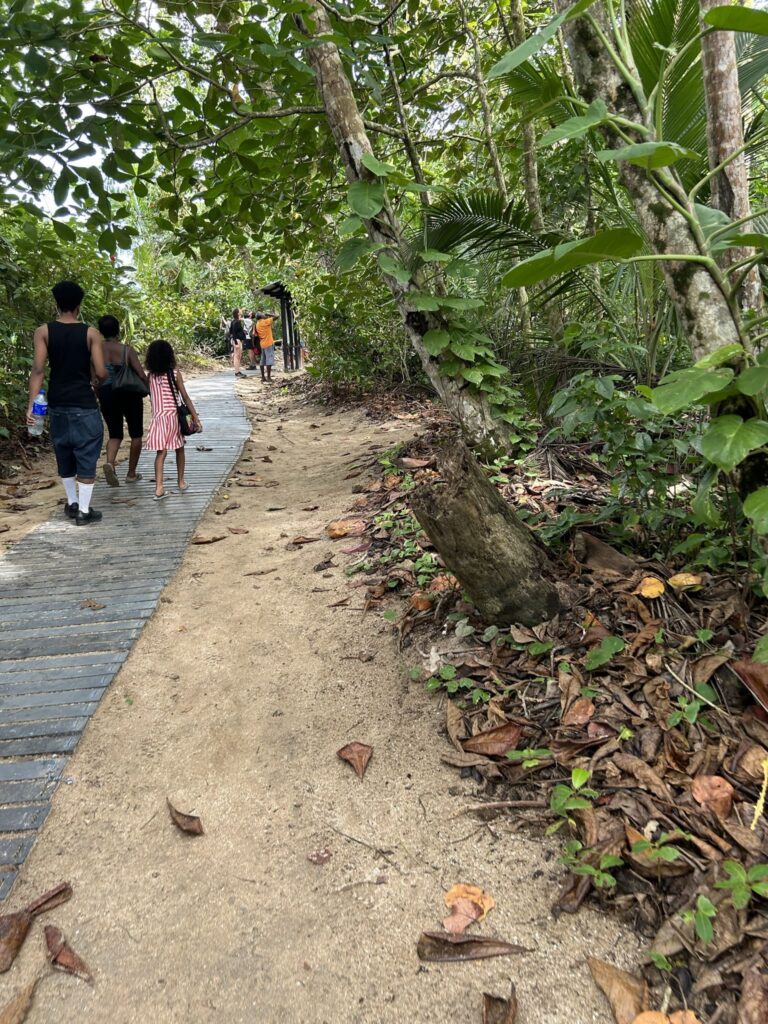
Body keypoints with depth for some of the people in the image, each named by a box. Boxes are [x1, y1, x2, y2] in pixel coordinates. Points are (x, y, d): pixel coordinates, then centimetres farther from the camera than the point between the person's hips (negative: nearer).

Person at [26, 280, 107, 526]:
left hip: (57, 404, 3)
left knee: (64, 455, 18)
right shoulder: (91, 333, -6)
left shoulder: (44, 331, -1)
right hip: (84, 405, -3)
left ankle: (72, 503, 30)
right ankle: (84, 511, 4)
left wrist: (31, 403, -9)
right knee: (86, 457, 4)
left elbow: (38, 369, -9)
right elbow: (101, 373, -9)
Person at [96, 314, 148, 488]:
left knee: (115, 434, 14)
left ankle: (110, 462, -16)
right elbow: (141, 375, -14)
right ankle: (131, 473, 19)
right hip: (129, 395, -2)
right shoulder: (127, 350, -10)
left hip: (107, 395, 3)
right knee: (136, 434, 15)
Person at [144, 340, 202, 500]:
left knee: (161, 452, -1)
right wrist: (196, 418, -8)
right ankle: (181, 481, 26)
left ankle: (159, 487, -14)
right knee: (179, 449, 18)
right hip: (174, 416, -1)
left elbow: (151, 396, 4)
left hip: (158, 417, 1)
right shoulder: (175, 373, -6)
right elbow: (185, 397, -9)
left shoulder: (150, 376, 1)